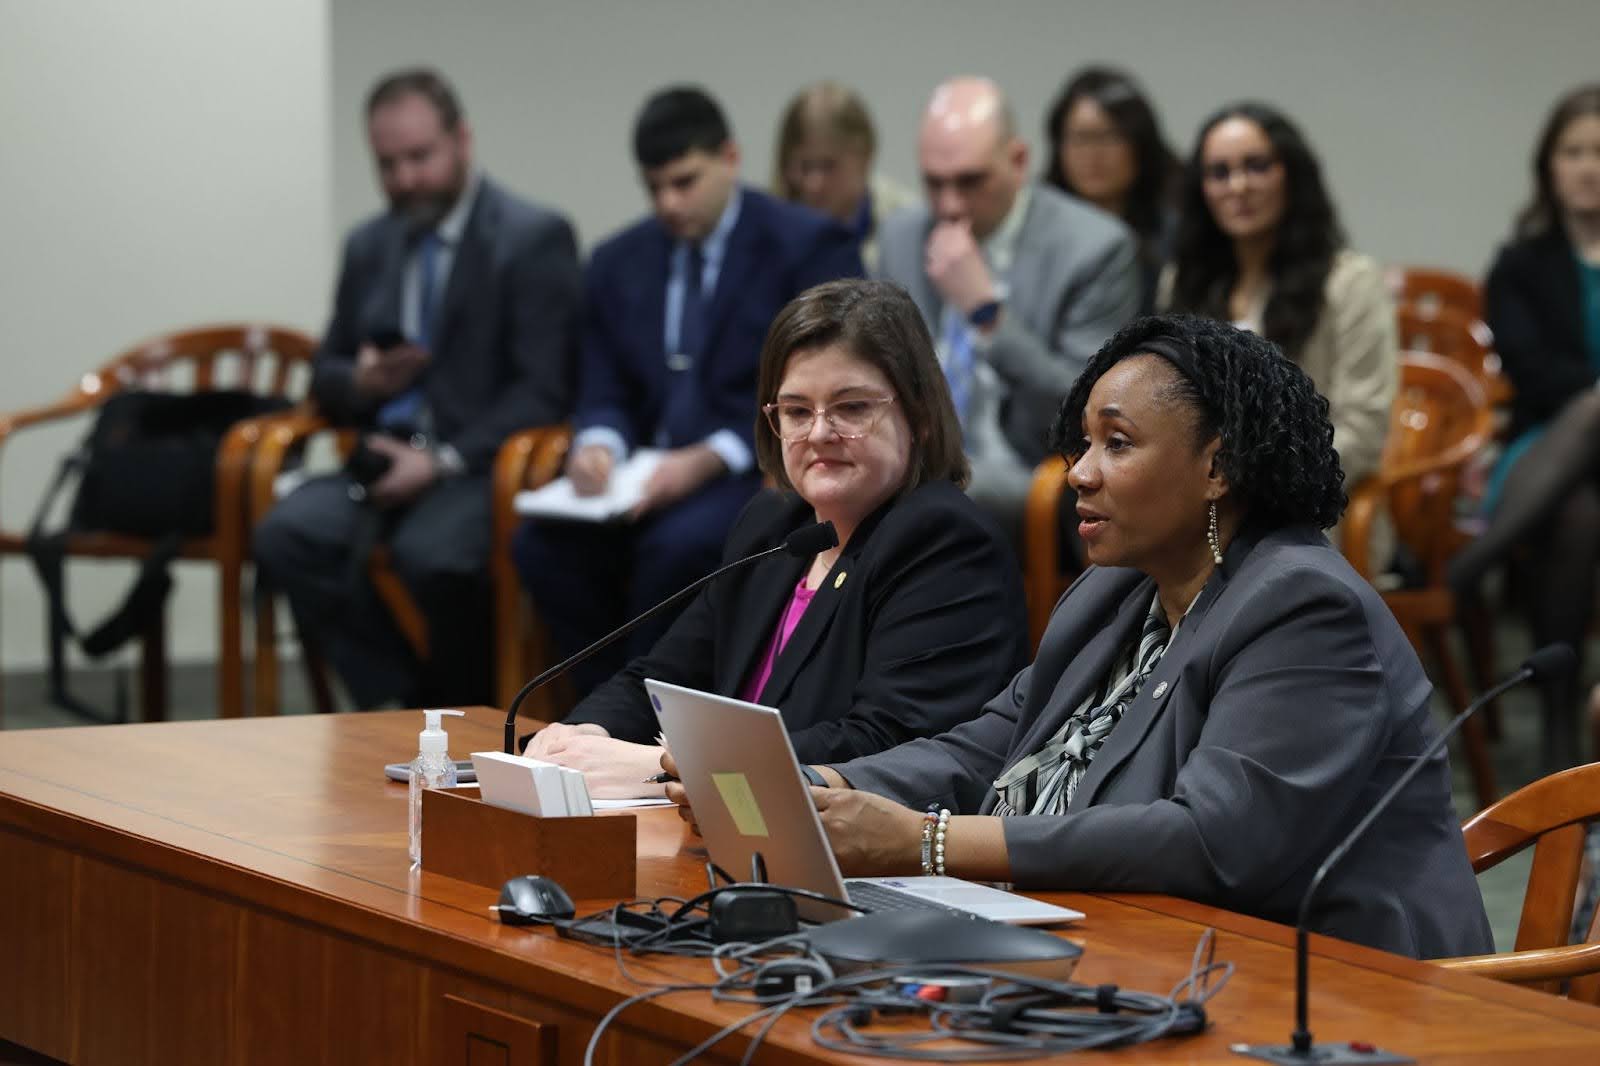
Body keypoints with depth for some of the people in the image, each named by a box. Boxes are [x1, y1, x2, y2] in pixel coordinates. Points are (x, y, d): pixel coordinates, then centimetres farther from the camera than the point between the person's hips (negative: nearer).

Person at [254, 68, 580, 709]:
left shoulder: (534, 238, -2)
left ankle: (470, 713, -10)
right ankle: (404, 700, -14)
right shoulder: (368, 246, 17)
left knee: (430, 553, -36)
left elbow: (543, 391, -8)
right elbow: (325, 377, 21)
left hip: (481, 466, -5)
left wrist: (444, 461, -18)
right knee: (285, 535, -25)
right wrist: (359, 384, -4)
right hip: (389, 463, 5)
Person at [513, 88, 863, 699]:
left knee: (678, 544, -36)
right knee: (542, 543, -25)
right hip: (654, 477, 5)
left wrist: (709, 460, -21)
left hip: (758, 474, -5)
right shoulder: (618, 262, 16)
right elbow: (605, 395, 16)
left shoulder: (810, 247, -1)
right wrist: (598, 445, -11)